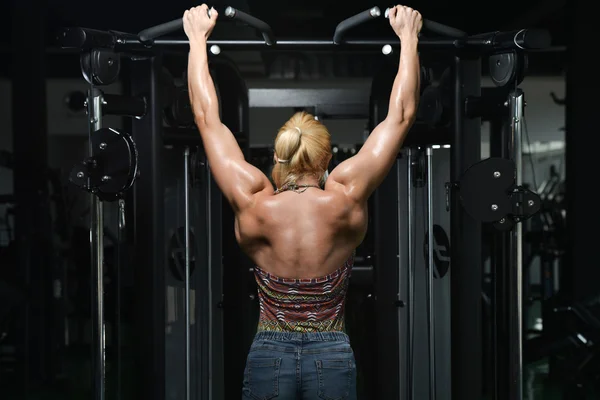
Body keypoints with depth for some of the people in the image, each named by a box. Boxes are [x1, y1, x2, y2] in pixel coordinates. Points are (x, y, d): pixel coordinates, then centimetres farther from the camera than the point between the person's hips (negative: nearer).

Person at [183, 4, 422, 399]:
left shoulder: (253, 207, -6)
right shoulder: (345, 202, -7)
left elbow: (207, 118, 5)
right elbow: (401, 115, 3)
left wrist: (198, 39, 15)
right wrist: (408, 38, 13)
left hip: (268, 356, 1)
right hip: (333, 358, -1)